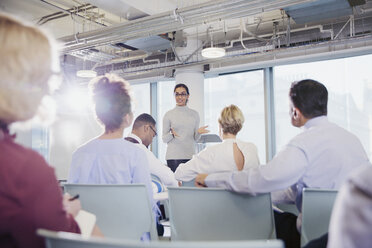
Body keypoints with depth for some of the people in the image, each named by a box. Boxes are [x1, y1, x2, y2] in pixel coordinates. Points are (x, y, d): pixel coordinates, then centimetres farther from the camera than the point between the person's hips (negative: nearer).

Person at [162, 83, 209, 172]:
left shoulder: (194, 114, 11)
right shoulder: (169, 114, 5)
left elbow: (195, 138, 13)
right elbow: (164, 139, 5)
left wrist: (198, 132, -7)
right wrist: (171, 134, -15)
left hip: (190, 155, 2)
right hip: (174, 156, -2)